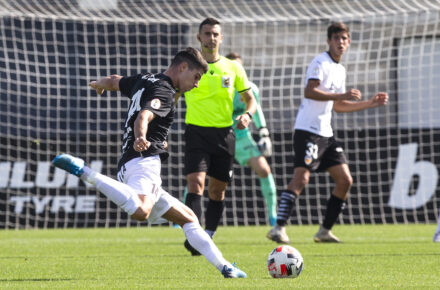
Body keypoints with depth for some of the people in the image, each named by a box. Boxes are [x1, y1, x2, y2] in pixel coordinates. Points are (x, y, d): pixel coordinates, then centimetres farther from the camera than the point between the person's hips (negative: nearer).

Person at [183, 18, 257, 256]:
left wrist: (247, 115, -7)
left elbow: (250, 98, 15)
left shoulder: (233, 68, 7)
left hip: (223, 133, 3)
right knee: (195, 183, -19)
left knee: (217, 190, 7)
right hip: (196, 132, -3)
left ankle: (208, 239, 20)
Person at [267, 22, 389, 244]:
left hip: (326, 134, 9)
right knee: (301, 177, -18)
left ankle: (325, 231, 12)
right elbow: (309, 92, -23)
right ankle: (278, 228, -20)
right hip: (308, 131, -9)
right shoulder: (320, 63, -8)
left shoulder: (340, 69, 19)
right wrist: (341, 95, -26)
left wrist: (370, 103, 25)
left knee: (345, 180, 4)